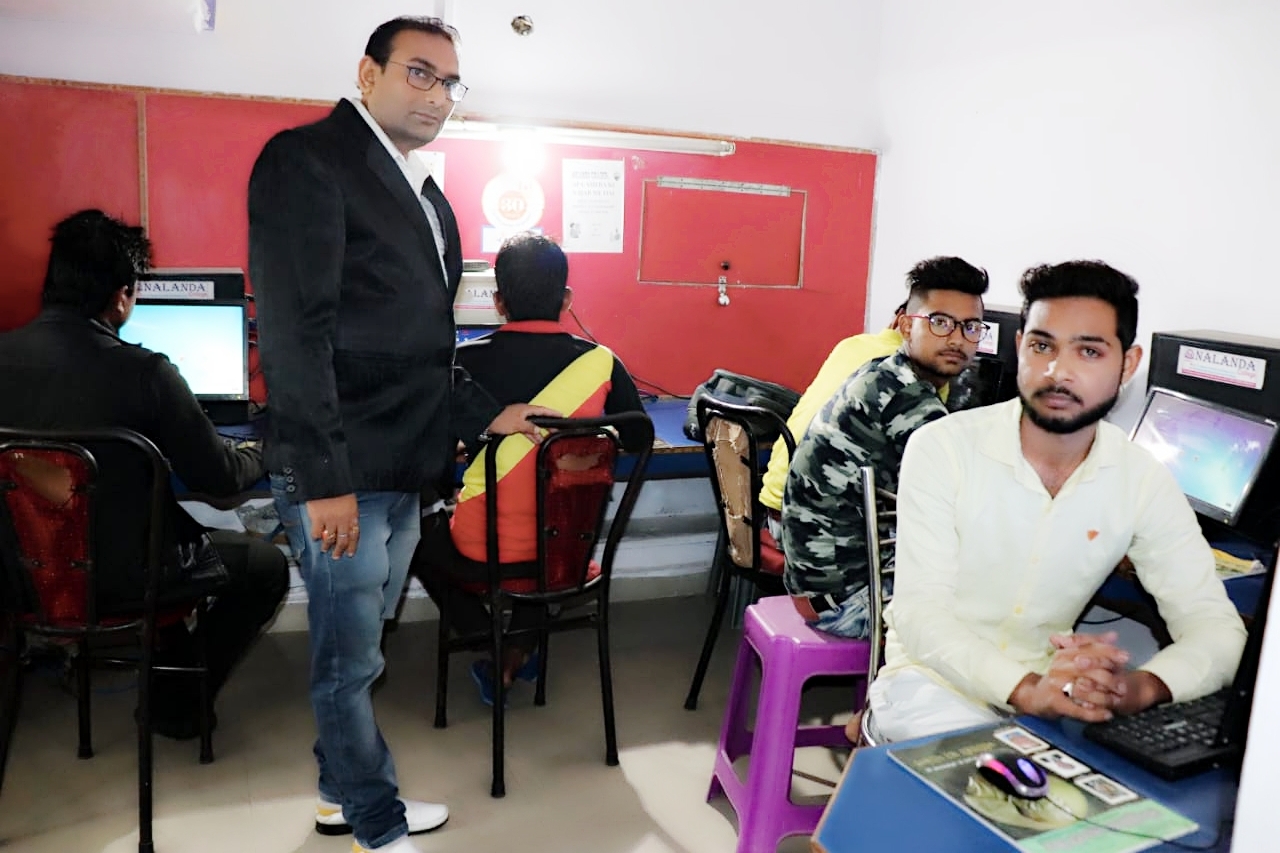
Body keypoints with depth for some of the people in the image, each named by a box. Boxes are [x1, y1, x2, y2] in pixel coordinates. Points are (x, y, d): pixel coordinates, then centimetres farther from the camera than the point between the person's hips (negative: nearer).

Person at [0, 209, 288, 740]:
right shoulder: (143, 372, -22)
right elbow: (221, 480, -14)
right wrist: (259, 457, 9)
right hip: (112, 578, -7)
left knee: (182, 525, 32)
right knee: (267, 566, 14)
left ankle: (168, 664, 38)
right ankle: (180, 701, 17)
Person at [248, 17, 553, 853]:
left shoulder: (427, 195, 17)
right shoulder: (307, 159, -10)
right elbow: (295, 327, -19)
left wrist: (484, 414, 17)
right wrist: (325, 478, -21)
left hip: (404, 470, 9)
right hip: (342, 475, -8)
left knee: (357, 650, 21)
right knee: (350, 661, 6)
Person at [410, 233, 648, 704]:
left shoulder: (466, 361, -12)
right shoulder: (600, 363, -9)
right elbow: (638, 440, 6)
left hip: (486, 554, -2)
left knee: (418, 531, 29)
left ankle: (492, 653, 21)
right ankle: (520, 648, 32)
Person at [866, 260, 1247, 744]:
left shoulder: (1144, 482, -4)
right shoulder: (941, 449, -14)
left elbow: (1215, 626, -5)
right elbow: (919, 612, -18)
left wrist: (1141, 686, -27)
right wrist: (1025, 688, -35)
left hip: (1053, 686, 5)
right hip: (935, 679, -5)